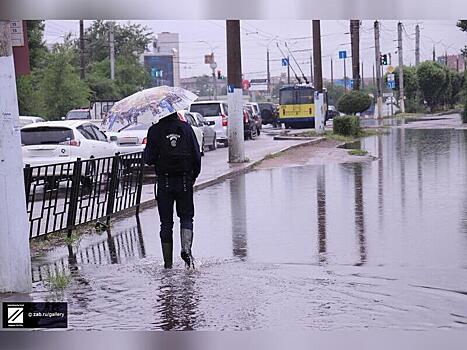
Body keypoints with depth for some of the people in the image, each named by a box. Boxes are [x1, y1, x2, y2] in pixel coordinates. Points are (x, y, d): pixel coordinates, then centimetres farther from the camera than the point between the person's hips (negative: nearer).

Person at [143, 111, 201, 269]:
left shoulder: (154, 130, -5)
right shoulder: (186, 127, 1)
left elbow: (149, 159, -6)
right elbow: (197, 155, 1)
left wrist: (147, 150, 15)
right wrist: (193, 176, 14)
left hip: (164, 182, -1)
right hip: (185, 181, 1)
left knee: (166, 222, 8)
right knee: (186, 216, 12)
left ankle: (168, 263, 10)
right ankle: (186, 248, -13)